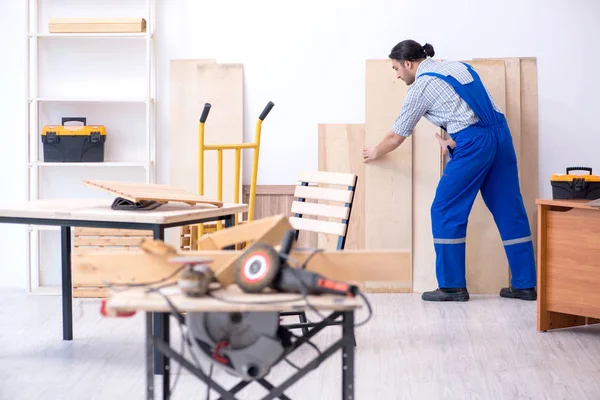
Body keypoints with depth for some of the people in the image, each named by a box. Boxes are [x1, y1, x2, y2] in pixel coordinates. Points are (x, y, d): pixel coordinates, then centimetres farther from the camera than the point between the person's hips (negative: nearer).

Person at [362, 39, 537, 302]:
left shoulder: (421, 86, 0)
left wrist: (375, 153, 27)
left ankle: (452, 286, 6)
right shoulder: (457, 66, 20)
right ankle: (524, 285, 12)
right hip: (500, 135, 8)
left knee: (446, 211, 3)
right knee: (509, 210, 9)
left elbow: (396, 137, 10)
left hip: (474, 145, -8)